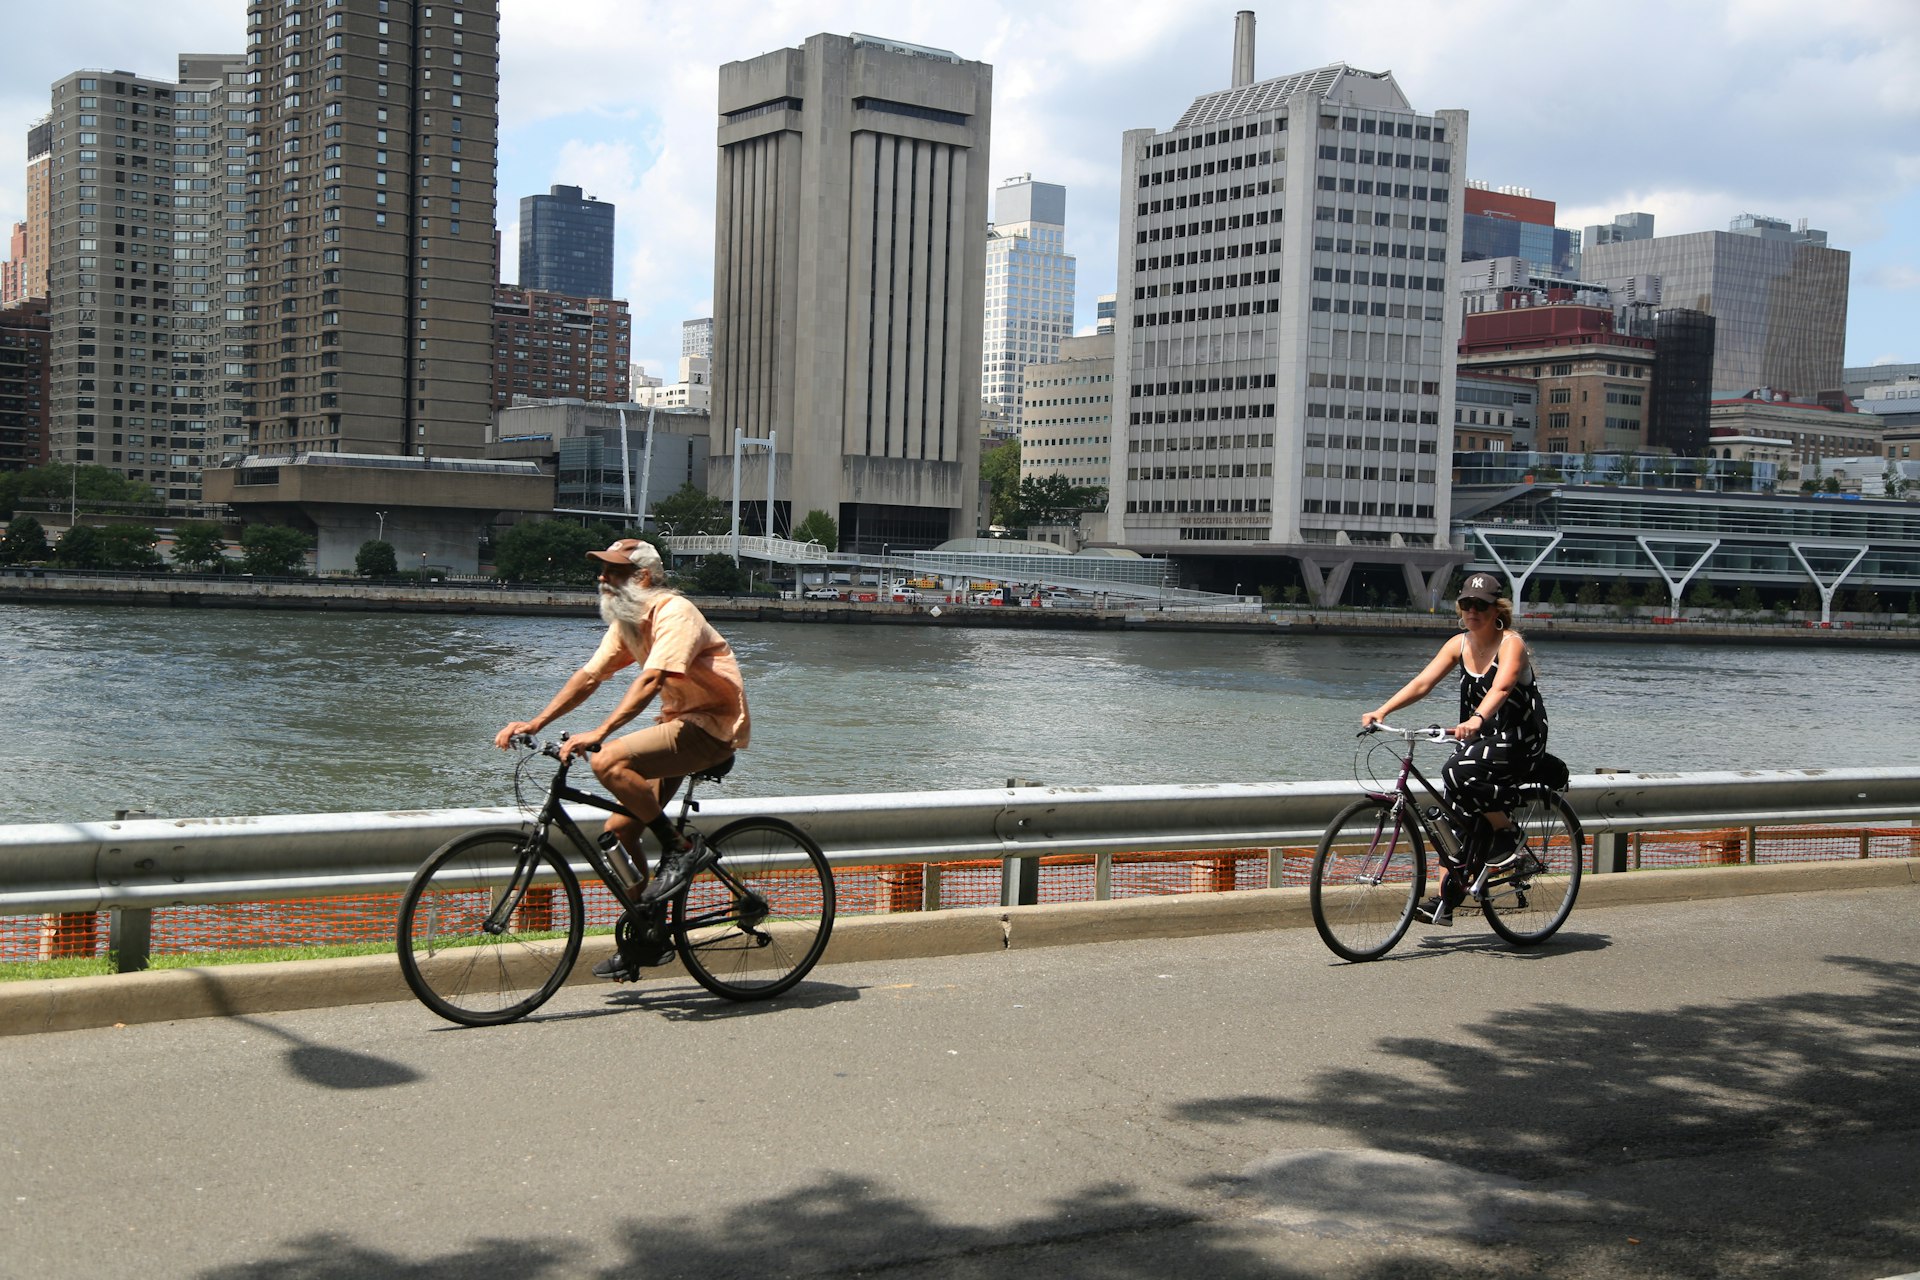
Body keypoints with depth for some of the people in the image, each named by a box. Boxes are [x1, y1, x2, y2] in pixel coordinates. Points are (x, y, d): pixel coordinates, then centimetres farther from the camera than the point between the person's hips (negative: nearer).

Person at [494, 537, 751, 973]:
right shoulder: (627, 621, 10)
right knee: (618, 831, 2)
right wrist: (535, 723, -4)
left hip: (713, 726, -9)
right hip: (679, 724, 9)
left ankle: (682, 850, -15)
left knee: (608, 762, -28)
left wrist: (598, 734, -40)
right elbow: (589, 676, 7)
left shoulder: (673, 612, -18)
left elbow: (650, 680, -30)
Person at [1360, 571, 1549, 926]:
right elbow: (1423, 682, -6)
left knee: (1459, 773, -30)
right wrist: (1382, 710, -21)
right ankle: (1445, 900, 4)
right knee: (1456, 815, -1)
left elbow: (1501, 687, -34)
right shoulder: (1459, 644, 2)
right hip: (1480, 737, 7)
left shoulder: (1511, 643, -15)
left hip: (1520, 739, -7)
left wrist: (1477, 720, -53)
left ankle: (1508, 833, -7)